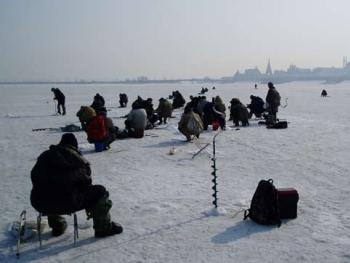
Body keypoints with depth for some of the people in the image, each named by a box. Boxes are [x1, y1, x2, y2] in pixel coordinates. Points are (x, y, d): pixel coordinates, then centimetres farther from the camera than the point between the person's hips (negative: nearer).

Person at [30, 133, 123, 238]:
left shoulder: (44, 156, 19)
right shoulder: (78, 160, 6)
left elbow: (35, 179, 27)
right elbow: (85, 183, 14)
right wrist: (89, 208, 30)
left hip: (39, 205, 5)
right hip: (66, 203, -5)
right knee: (100, 192, 10)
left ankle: (57, 226, 43)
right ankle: (104, 228, 21)